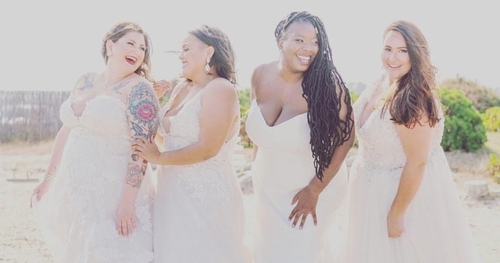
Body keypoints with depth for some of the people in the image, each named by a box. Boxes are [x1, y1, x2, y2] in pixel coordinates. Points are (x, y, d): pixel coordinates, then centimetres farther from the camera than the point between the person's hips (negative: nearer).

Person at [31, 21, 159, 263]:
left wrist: (127, 201, -22)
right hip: (74, 189, 7)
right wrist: (49, 178, 17)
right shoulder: (85, 82, 9)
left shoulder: (139, 89, -11)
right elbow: (66, 131, 16)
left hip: (114, 191, -6)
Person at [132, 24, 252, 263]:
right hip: (173, 194, 8)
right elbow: (167, 136, 17)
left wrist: (159, 158, -11)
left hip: (206, 197, -8)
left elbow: (207, 149, -20)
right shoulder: (181, 88, 12)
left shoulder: (220, 89, -13)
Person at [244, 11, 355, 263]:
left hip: (314, 187, -5)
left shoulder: (327, 84, -24)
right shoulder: (260, 75, -10)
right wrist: (256, 160, 12)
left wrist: (314, 191, -19)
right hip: (267, 188, 5)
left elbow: (345, 137, -19)